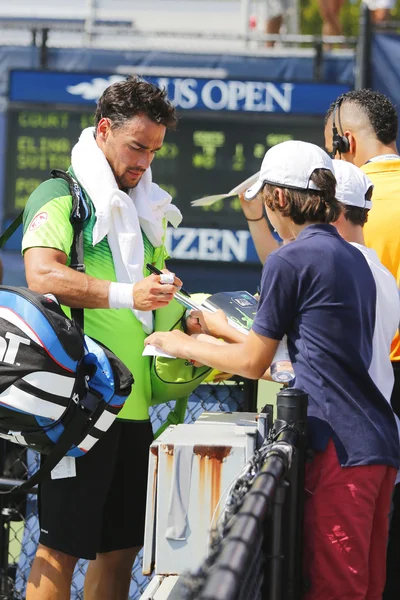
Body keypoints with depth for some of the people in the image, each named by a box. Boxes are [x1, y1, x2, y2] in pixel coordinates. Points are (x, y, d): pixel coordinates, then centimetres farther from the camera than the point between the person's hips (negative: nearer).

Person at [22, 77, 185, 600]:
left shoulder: (144, 210, 20)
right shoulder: (61, 196, -5)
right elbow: (42, 275, -22)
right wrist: (128, 295, -29)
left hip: (134, 401, 8)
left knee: (123, 544, 10)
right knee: (62, 544, -5)